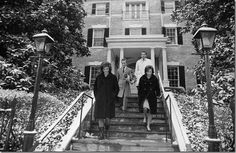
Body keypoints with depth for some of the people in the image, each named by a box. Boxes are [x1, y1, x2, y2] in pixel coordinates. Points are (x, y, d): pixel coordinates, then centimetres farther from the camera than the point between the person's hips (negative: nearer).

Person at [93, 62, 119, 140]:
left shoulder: (113, 77, 2)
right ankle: (101, 133, 8)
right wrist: (96, 97, 5)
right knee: (100, 117, -1)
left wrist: (113, 97, -3)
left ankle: (105, 132, 25)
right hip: (100, 100, 1)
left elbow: (116, 88, 6)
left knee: (107, 117, 2)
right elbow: (95, 88, 15)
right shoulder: (98, 77, 7)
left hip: (109, 100, -1)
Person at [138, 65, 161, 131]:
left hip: (152, 97, 1)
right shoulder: (142, 78, -3)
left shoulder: (155, 79, -3)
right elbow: (140, 88, 4)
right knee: (145, 108, -21)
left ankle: (148, 125, 20)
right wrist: (140, 96, 5)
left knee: (150, 111, 5)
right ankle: (145, 117, 14)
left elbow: (157, 88, 6)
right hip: (144, 96, -1)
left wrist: (158, 95, 5)